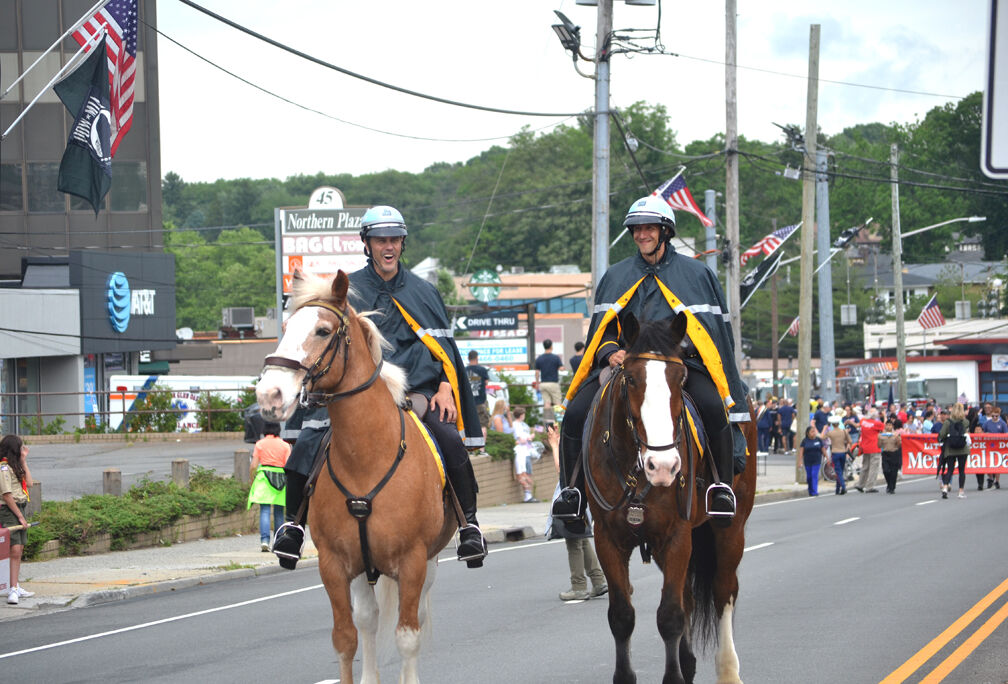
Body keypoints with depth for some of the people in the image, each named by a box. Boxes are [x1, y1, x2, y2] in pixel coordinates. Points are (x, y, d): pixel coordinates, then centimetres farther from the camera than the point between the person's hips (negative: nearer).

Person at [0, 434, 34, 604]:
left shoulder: (15, 466, 15)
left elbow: (29, 484, 9)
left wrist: (23, 461, 9)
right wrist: (20, 516, -15)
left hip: (19, 509, 10)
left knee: (19, 550, 12)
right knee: (14, 550, -14)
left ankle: (14, 587, 19)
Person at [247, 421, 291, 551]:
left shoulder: (260, 444, 2)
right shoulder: (285, 445, 3)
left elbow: (253, 466, -2)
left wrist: (252, 480, 11)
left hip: (264, 478, -1)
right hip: (281, 479, 1)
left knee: (264, 511, -5)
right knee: (279, 512, 10)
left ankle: (264, 539, -22)